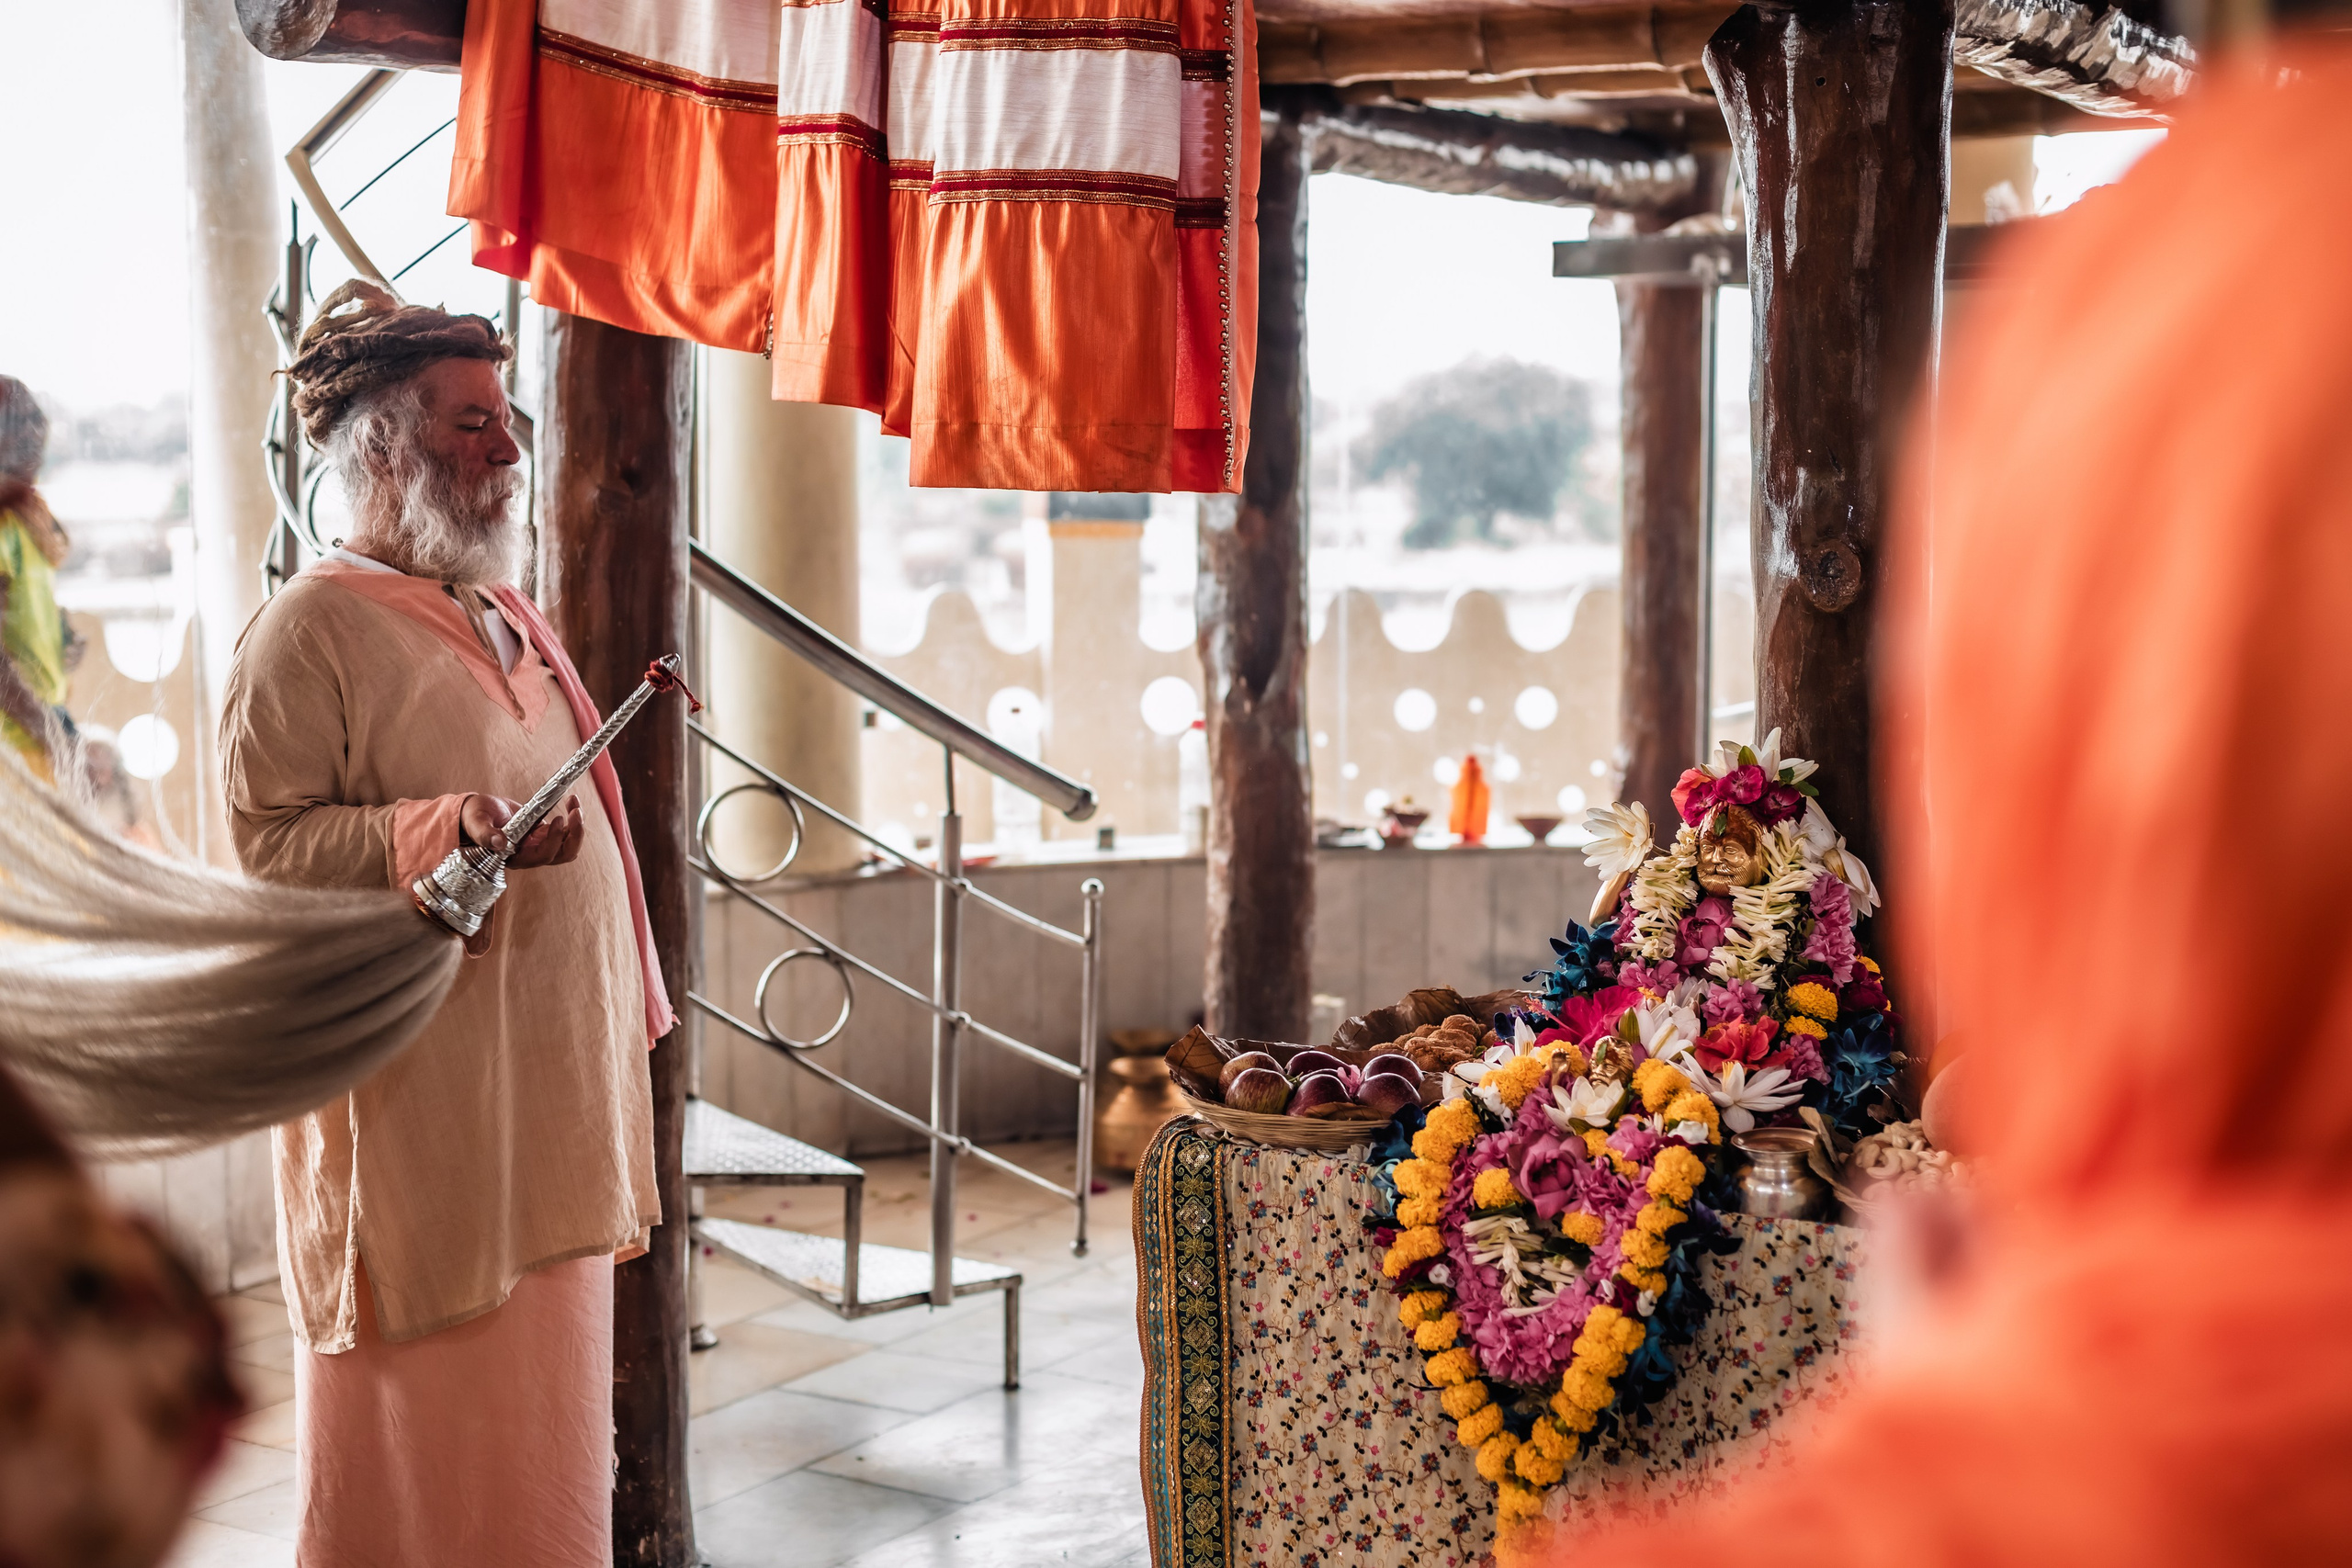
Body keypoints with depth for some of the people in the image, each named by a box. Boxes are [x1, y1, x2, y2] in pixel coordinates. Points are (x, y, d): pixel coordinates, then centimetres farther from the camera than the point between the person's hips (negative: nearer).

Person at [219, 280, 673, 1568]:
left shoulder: (510, 624, 18)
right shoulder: (311, 627, -8)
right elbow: (260, 846, -16)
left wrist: (625, 1018, 23)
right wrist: (444, 830, -29)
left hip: (553, 1086, 8)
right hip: (421, 1101, -8)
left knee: (546, 1419, 12)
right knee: (426, 1438, -1)